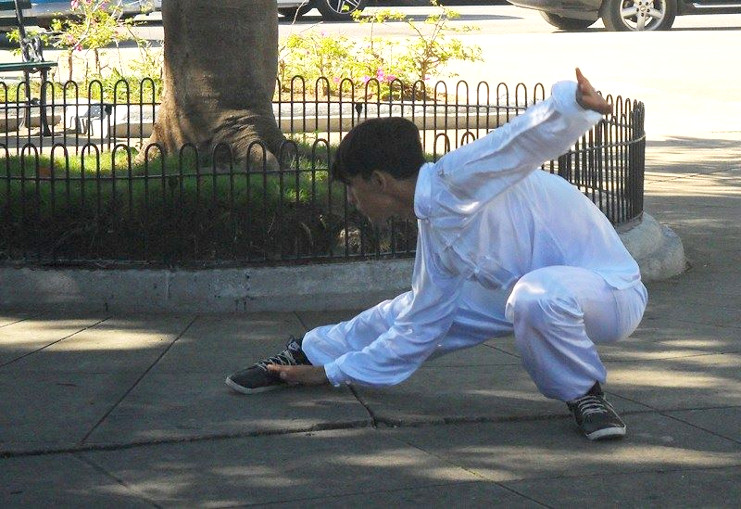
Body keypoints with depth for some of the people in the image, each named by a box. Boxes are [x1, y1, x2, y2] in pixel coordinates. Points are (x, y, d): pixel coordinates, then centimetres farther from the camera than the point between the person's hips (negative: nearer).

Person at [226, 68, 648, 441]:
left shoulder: (456, 180, -21)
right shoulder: (434, 232, 6)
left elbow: (532, 135, -36)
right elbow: (417, 331, 17)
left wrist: (572, 103, -58)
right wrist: (331, 372, 23)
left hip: (609, 290, -9)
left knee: (538, 296, -42)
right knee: (417, 312, 16)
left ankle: (586, 395, -16)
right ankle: (308, 354, 40)